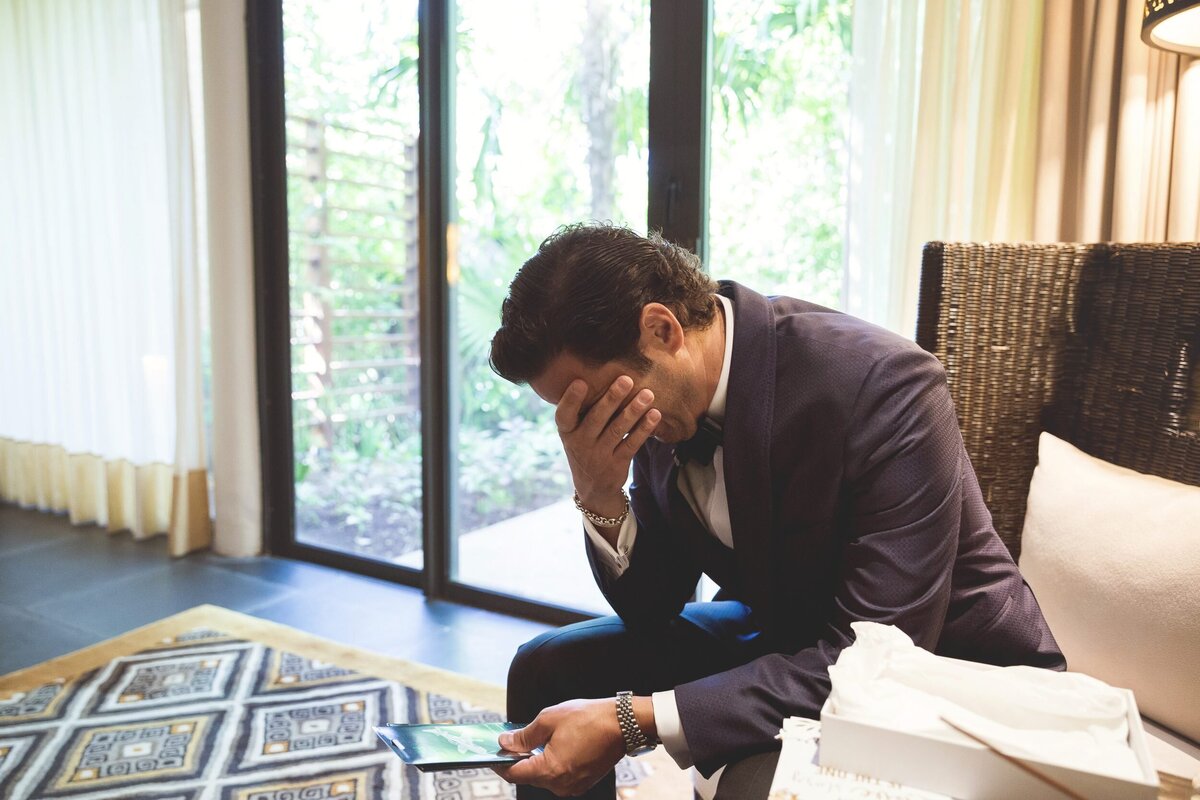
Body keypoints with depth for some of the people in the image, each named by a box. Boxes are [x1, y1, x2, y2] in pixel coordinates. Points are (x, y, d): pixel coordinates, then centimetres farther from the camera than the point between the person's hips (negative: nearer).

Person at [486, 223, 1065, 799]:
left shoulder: (882, 386, -30)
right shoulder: (661, 393, -9)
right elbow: (653, 611, -3)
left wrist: (632, 721, -34)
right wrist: (599, 496, -23)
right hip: (788, 638, 6)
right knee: (544, 670, 4)